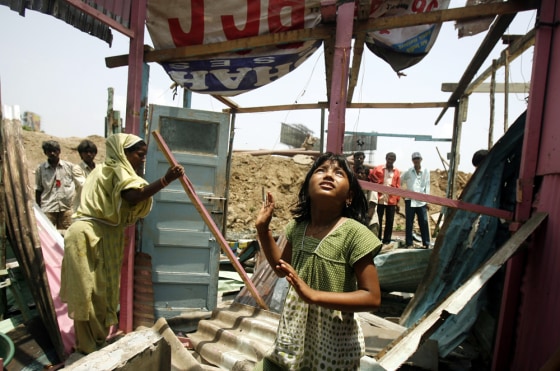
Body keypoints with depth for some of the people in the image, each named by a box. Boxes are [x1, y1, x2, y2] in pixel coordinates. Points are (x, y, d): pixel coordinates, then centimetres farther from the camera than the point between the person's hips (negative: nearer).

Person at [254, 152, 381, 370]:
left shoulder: (354, 233, -22)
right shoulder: (297, 227, -5)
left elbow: (372, 298, -20)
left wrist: (313, 295, -29)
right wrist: (262, 229, 0)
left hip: (333, 342, -4)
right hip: (294, 333, 5)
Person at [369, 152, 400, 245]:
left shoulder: (397, 172, 7)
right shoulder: (377, 169, 3)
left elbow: (398, 187, 7)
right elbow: (370, 177, 5)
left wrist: (397, 202, 3)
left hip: (391, 201, 2)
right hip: (379, 200, -1)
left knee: (390, 222, 6)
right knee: (378, 221, 4)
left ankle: (386, 242, 15)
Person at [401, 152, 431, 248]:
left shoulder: (426, 171, 4)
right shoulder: (408, 172, 3)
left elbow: (427, 186, 4)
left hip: (422, 201, 1)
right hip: (410, 200, 0)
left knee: (424, 222, 2)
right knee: (409, 223, 3)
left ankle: (426, 243, 10)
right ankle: (409, 243, 10)